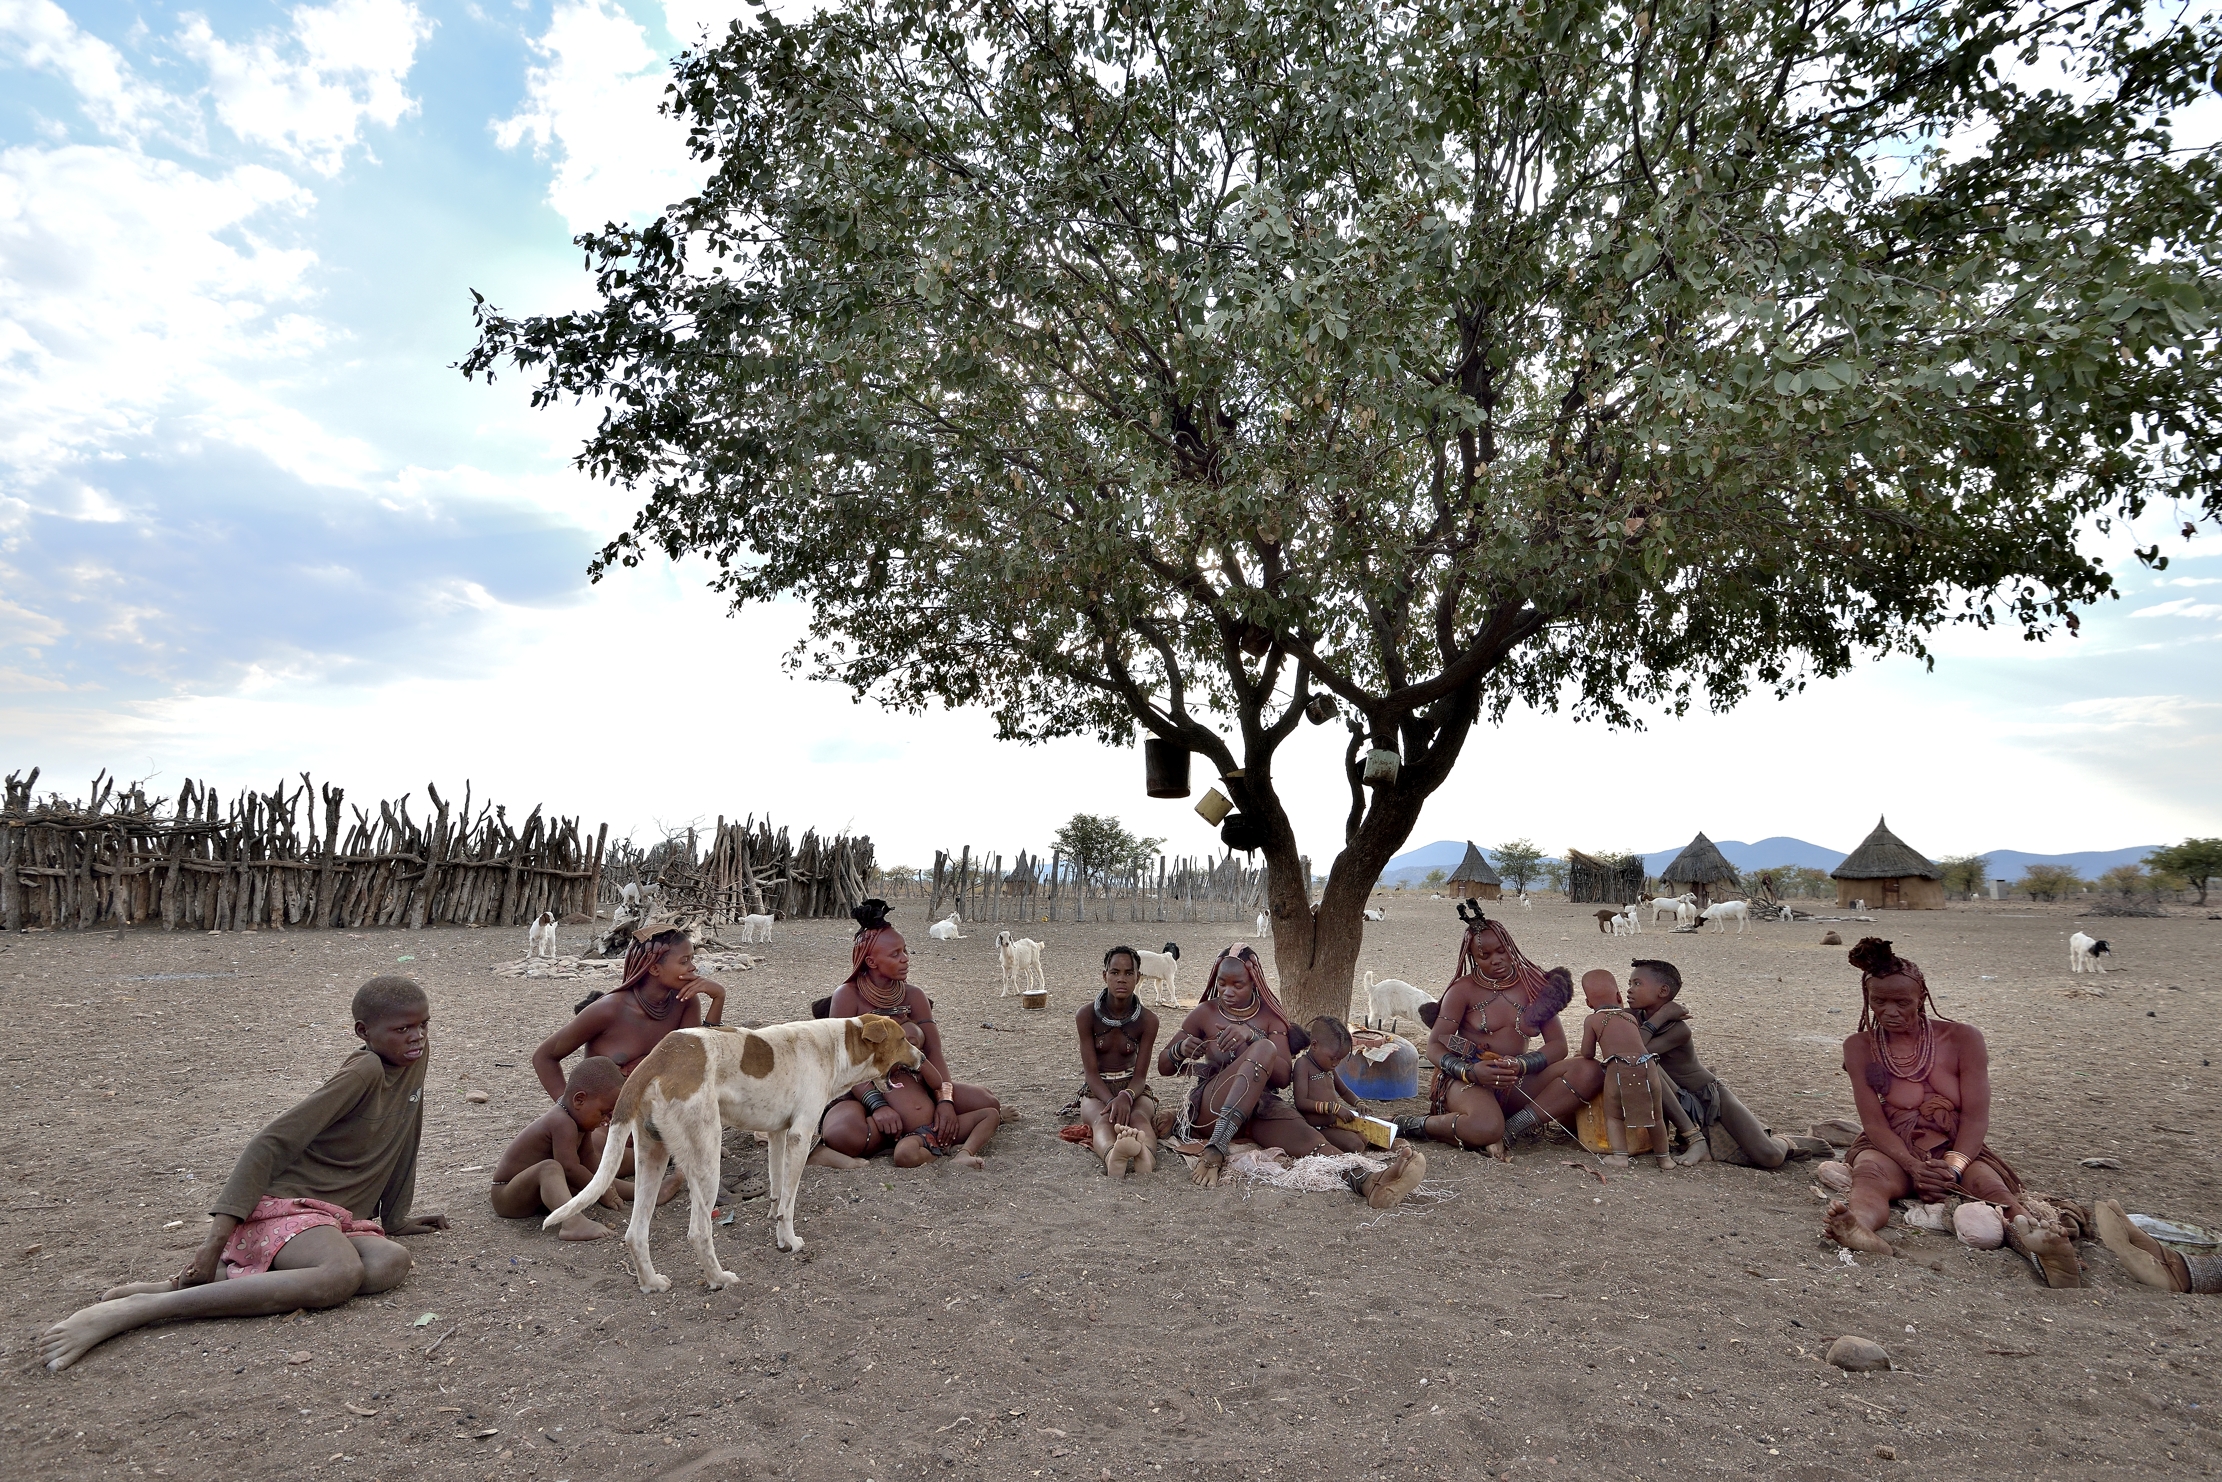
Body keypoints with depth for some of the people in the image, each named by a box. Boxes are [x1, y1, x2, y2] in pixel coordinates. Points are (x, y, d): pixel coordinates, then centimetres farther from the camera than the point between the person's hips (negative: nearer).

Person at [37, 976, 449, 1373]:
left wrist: (394, 1218, 24)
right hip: (284, 1204, -7)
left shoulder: (416, 1054, 8)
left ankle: (199, 1283, -21)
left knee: (392, 1262, -29)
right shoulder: (363, 1072, -14)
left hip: (339, 1220, 7)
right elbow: (271, 1144, -18)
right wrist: (216, 1240, -23)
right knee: (342, 1274, -39)